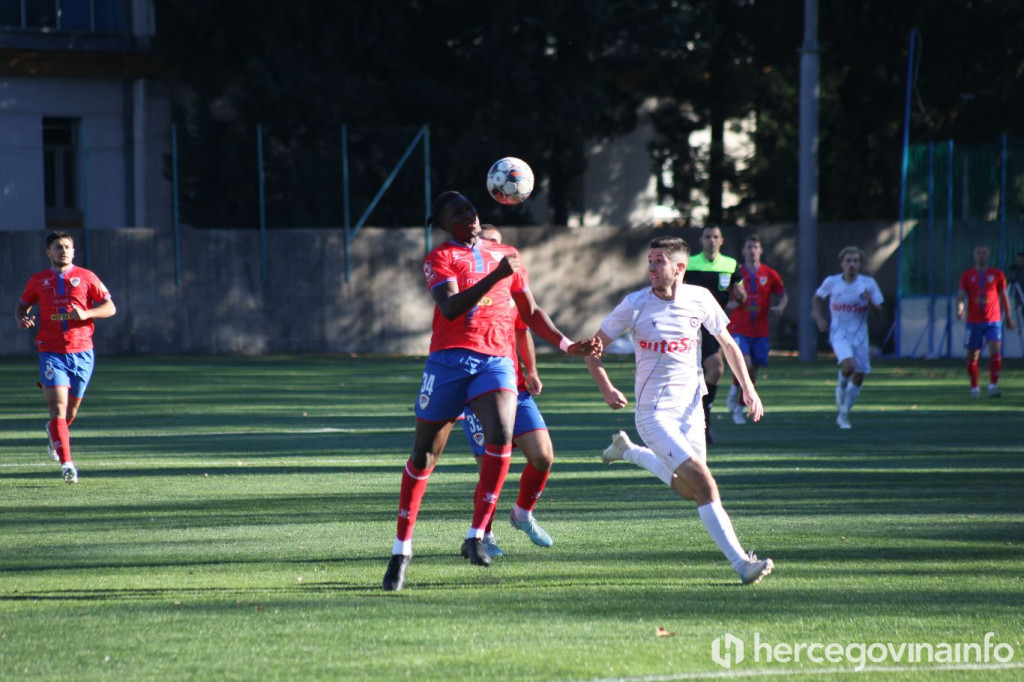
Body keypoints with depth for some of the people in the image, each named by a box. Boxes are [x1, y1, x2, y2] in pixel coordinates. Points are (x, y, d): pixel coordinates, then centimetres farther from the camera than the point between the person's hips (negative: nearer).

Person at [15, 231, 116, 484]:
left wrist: (86, 313, -15)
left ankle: (54, 432, 47)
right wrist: (21, 319, -3)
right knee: (58, 406, -15)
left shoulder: (86, 277, 4)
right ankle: (67, 463, -18)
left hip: (81, 352, 1)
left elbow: (110, 307, 3)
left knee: (71, 409, 12)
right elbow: (22, 304, 21)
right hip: (51, 353, -1)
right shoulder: (38, 281, 8)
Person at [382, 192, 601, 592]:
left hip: (496, 360, 2)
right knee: (424, 454, 3)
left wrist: (568, 346, 18)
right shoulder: (440, 258, 2)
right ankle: (402, 549, 15)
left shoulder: (505, 256, 17)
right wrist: (496, 276, -25)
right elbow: (450, 308, -16)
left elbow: (530, 312, 26)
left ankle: (476, 537, -18)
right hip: (449, 359, -2)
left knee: (501, 435, -24)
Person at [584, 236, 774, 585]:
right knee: (703, 483, -18)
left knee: (688, 489, 16)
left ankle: (628, 451, 37)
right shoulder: (635, 305, -9)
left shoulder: (700, 299, -1)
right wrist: (605, 387, -15)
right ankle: (740, 561, -20)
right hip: (654, 411, -5)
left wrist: (747, 387, 6)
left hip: (690, 408, 5)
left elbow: (727, 342, 14)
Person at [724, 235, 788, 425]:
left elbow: (783, 294, 15)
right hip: (739, 328, -2)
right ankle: (734, 389, 7)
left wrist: (780, 307, -6)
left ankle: (740, 408, 18)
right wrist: (730, 304, -14)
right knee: (744, 363, -22)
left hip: (760, 331, 2)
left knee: (753, 371, 4)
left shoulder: (770, 274, 3)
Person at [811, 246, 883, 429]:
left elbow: (879, 311, 1)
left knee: (859, 376, 4)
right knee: (848, 366, -27)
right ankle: (841, 388, 8)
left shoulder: (868, 284, -3)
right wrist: (819, 319, 1)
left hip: (860, 336, 3)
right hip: (839, 334, -3)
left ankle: (843, 415, 22)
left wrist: (870, 302, -20)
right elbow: (816, 298, 13)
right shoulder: (832, 282, -5)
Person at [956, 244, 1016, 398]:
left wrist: (1009, 318, 14)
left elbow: (1004, 297, 12)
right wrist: (959, 309, -22)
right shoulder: (967, 275, 6)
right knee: (972, 355, 4)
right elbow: (961, 295, -1)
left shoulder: (997, 274, 5)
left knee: (995, 351, -18)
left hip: (993, 321, -1)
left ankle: (993, 386, -19)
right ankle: (974, 387, 19)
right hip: (974, 321, 1)